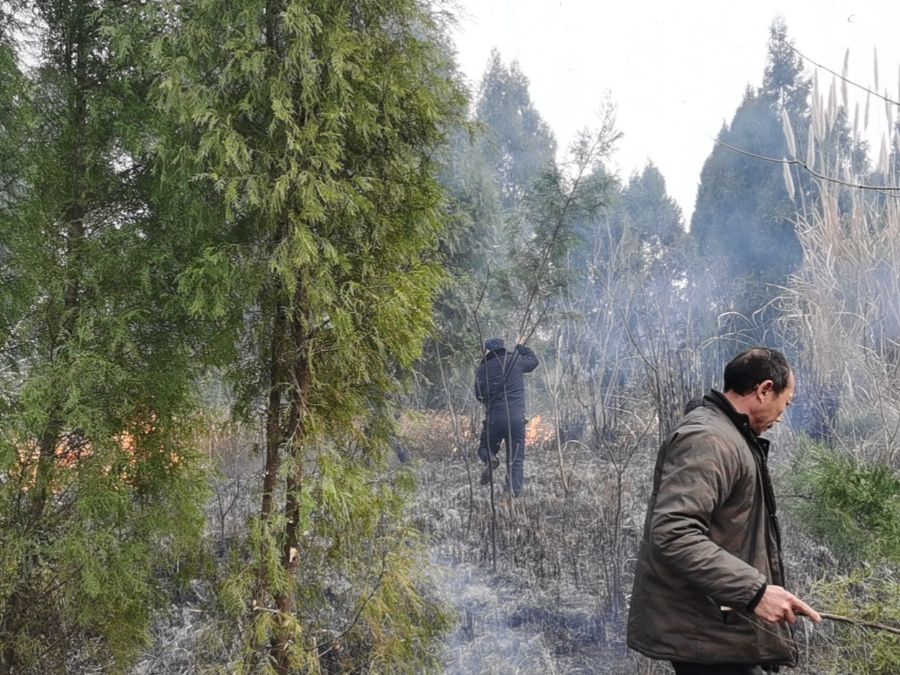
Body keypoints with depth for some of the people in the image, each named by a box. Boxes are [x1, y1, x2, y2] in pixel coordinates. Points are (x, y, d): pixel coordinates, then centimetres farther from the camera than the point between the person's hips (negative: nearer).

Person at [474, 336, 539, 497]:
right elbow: (533, 360, 23)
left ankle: (490, 459, -15)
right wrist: (520, 347, 35)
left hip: (494, 418, -1)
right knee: (516, 459, 6)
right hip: (517, 418, 1)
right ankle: (513, 493, -6)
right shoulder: (515, 360, 2)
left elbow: (479, 395, 5)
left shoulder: (484, 367, 0)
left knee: (485, 448, 20)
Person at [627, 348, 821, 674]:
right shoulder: (707, 439, -17)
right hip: (706, 631, -11)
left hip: (716, 624, 11)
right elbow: (674, 534, -29)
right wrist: (755, 588, -30)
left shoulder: (726, 437, 19)